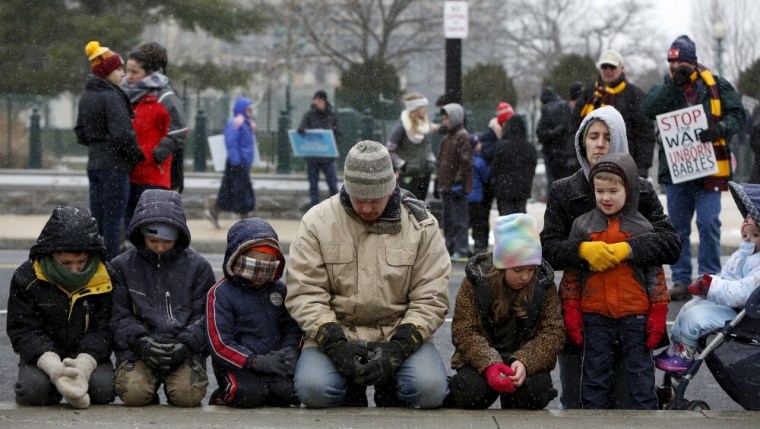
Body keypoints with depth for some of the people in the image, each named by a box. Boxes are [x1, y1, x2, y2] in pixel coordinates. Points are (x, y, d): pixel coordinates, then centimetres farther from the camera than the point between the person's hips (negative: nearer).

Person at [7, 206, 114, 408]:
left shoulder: (103, 278, -8)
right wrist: (55, 368, -30)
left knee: (104, 389, -27)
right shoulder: (27, 277, -9)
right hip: (43, 355, -1)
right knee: (34, 389, -30)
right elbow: (23, 331, -12)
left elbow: (102, 330, -9)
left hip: (88, 355, 1)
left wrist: (83, 366, -30)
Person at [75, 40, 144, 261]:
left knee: (97, 222, 12)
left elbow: (80, 134, 19)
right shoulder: (111, 97, -15)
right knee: (113, 222, -4)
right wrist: (139, 156, -8)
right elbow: (122, 134, -21)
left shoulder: (86, 97, 12)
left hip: (94, 165, 9)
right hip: (115, 166, -9)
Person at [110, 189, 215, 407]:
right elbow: (118, 317, 3)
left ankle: (175, 379, 11)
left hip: (185, 350, 0)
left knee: (188, 395, -25)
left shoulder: (198, 267, 7)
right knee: (133, 393, -27)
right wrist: (142, 342, -15)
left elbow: (204, 316, 4)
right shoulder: (122, 266, 7)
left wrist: (184, 345, -14)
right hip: (137, 348, 0)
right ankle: (153, 379, 9)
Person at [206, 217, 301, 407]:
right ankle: (225, 396, 2)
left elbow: (292, 328, 16)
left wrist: (289, 352, -9)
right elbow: (219, 344, -10)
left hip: (274, 361, 3)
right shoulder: (221, 293, -3)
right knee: (249, 393, -33)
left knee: (287, 389, -28)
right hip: (238, 365, -3)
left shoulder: (278, 289, 14)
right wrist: (258, 362, -21)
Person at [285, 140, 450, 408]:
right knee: (313, 388, -29)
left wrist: (398, 347, -18)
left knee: (429, 388, -28)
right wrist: (336, 344, -20)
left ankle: (389, 393, 10)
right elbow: (304, 293, -6)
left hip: (400, 335, 0)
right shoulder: (317, 221, -2)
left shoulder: (420, 224, 0)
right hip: (334, 334, 0)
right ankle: (352, 395, 9)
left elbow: (431, 298, -3)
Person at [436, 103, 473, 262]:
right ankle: (450, 248, 20)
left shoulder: (462, 137, -11)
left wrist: (459, 181, -19)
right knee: (447, 219, 13)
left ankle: (461, 250, -7)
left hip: (457, 186, -9)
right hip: (446, 186, 9)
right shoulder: (447, 138, 17)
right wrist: (439, 180, 18)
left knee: (459, 219, -8)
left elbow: (465, 162, -16)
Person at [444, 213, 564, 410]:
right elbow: (463, 331, -13)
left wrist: (525, 362, -28)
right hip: (481, 361, -1)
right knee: (471, 390, -32)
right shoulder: (476, 281, -7)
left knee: (536, 388, -30)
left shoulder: (543, 285, -3)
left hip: (526, 362, 1)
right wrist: (489, 364, -31)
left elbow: (553, 332, -8)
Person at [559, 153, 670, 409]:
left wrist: (658, 316, 0)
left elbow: (655, 274, 4)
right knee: (595, 376, 8)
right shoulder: (582, 226, 3)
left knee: (641, 374, 6)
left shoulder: (642, 228, 1)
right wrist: (571, 315, 1)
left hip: (635, 316, -1)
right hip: (595, 316, 1)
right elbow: (571, 274, 6)